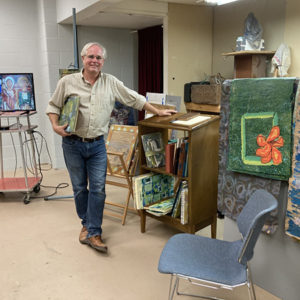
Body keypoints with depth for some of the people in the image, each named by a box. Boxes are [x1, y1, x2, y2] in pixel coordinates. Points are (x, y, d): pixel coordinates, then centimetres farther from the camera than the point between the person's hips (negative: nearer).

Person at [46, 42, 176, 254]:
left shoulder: (111, 83, 3)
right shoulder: (67, 82, 0)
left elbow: (135, 99, 7)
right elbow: (53, 106, 6)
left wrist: (158, 112, 7)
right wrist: (55, 126, -11)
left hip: (97, 145, 1)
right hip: (73, 144, 0)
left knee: (98, 188, -3)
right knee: (79, 188, 10)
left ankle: (93, 233, 6)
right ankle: (87, 224, 30)